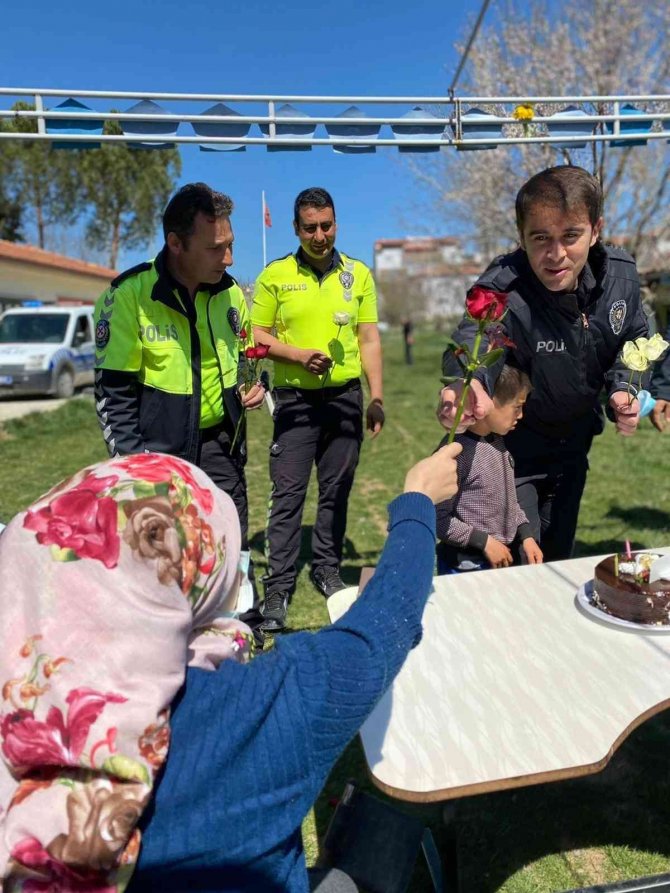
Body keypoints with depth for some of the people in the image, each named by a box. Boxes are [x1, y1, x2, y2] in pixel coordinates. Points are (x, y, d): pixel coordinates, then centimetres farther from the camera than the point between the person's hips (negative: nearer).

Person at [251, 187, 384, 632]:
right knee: (288, 493, -4)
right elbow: (255, 334, 2)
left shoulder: (358, 274, 9)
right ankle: (279, 586, 5)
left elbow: (370, 339, 7)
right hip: (295, 399, -2)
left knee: (337, 490, 10)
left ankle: (327, 569, 26)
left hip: (345, 396, 3)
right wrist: (297, 354, -14)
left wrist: (377, 397, 1)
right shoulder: (275, 275, 3)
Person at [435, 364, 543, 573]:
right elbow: (438, 518, -22)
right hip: (465, 566, -7)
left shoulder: (497, 442, 3)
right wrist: (484, 541, -18)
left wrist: (526, 536, 5)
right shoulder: (456, 451, -23)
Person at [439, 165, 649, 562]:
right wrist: (469, 384, -74)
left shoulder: (621, 274, -13)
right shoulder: (502, 292, -31)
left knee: (559, 559, 21)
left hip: (573, 446, 6)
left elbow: (631, 342, 5)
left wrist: (621, 389, -13)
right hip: (512, 453, -5)